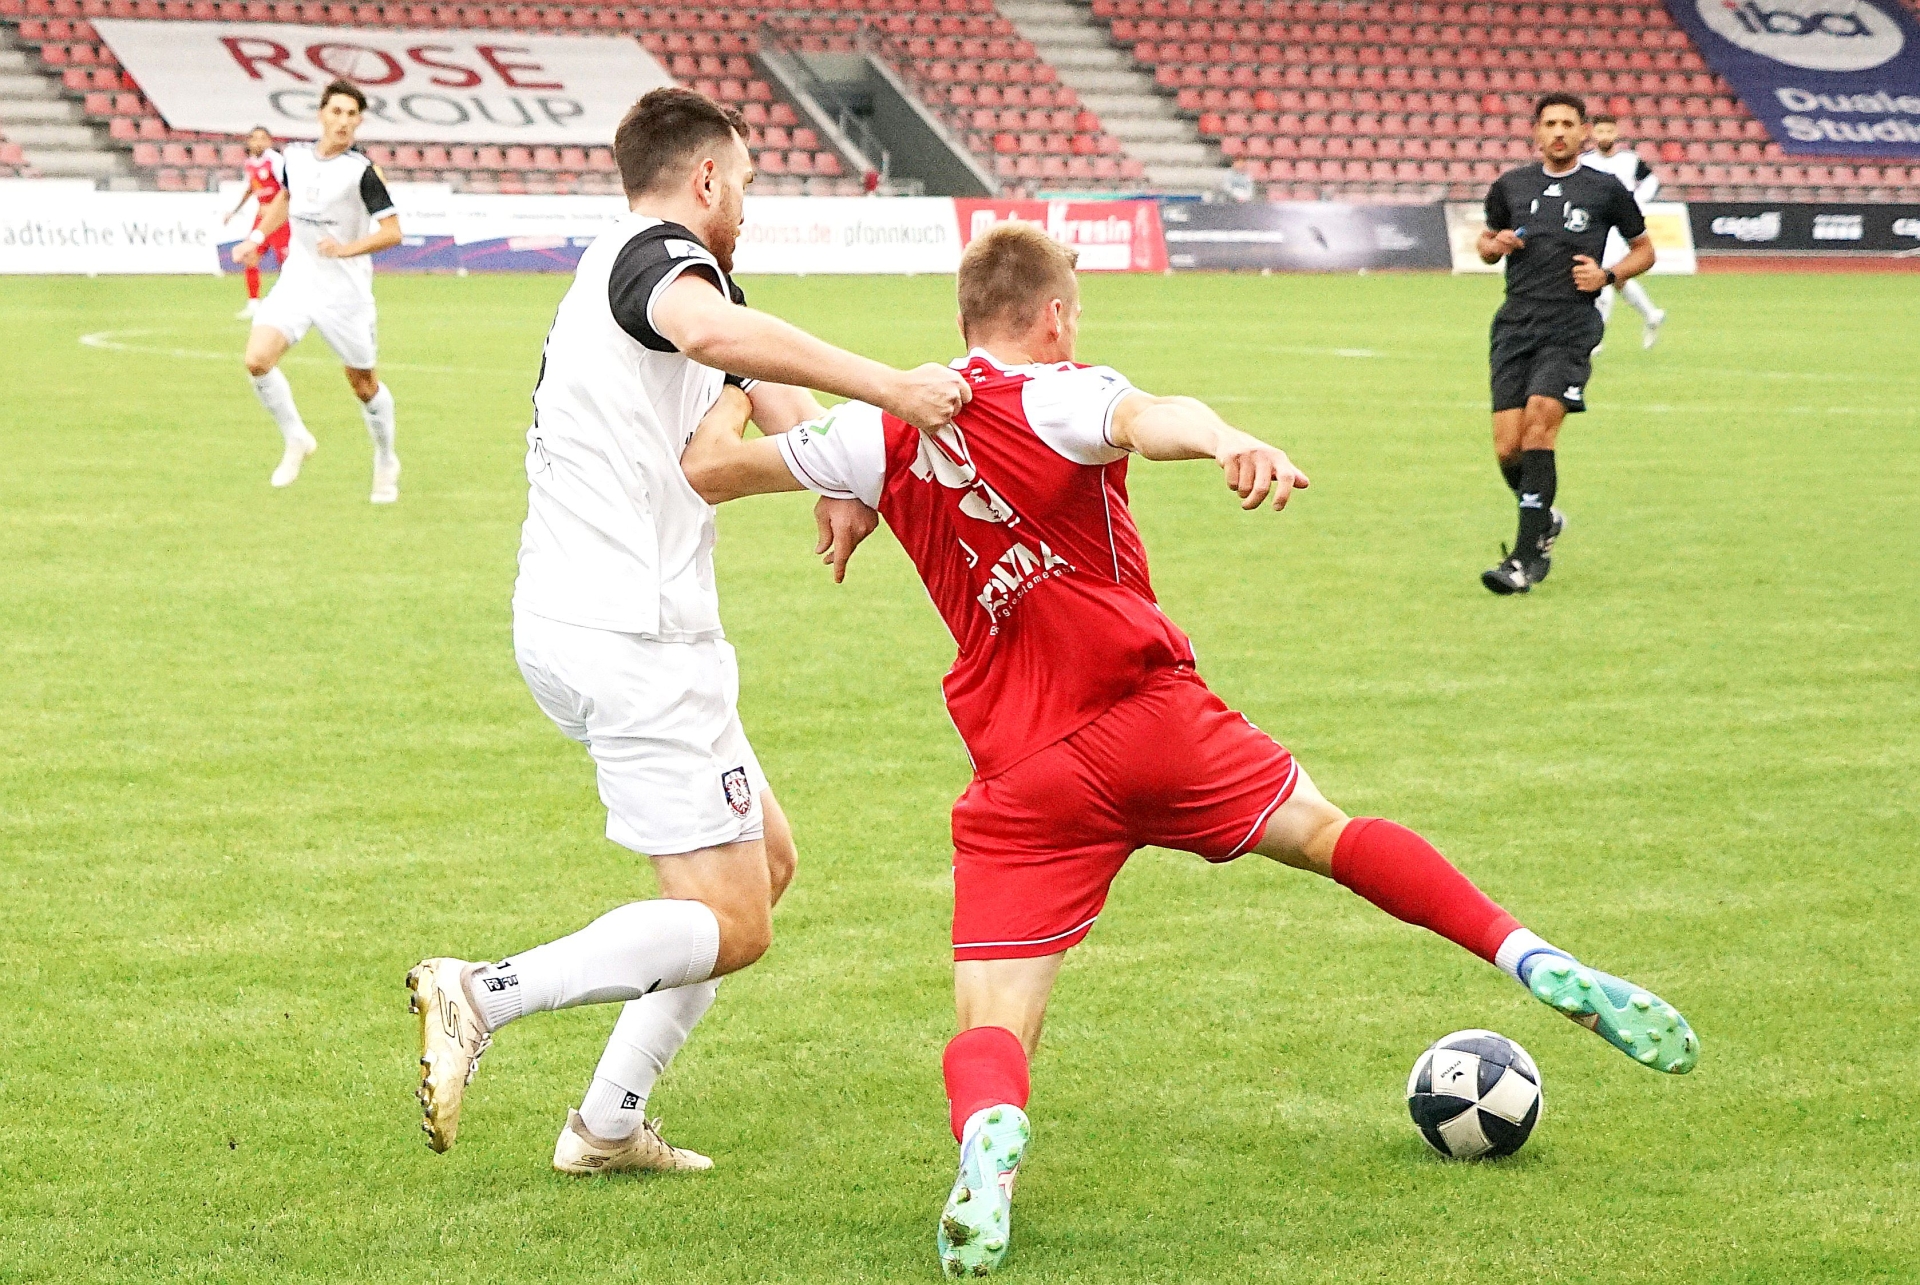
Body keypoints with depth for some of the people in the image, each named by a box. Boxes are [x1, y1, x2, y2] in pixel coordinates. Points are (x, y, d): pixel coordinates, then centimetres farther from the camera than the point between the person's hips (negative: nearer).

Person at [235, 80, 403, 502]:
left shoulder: (361, 170, -15)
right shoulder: (295, 156, 1)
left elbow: (392, 231, -17)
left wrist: (348, 249, -30)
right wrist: (257, 237, 16)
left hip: (345, 290, -4)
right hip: (297, 279, 4)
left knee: (364, 385, 8)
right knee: (257, 360, -16)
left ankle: (386, 463, 33)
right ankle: (296, 439, 6)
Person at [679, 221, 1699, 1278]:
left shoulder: (889, 433, 5)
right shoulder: (1058, 398, -4)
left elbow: (709, 468, 8)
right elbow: (1145, 417, -29)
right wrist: (1229, 441, -51)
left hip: (1020, 782, 1)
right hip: (1156, 720, -1)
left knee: (990, 1030, -1)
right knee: (1327, 833, 23)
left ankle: (987, 1137, -36)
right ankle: (1539, 965, 16)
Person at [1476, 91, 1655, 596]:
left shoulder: (1606, 190, 5)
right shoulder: (1510, 186, 13)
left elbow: (1643, 250, 16)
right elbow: (1486, 244, 26)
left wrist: (1608, 275, -3)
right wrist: (1494, 245, 2)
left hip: (1571, 328, -3)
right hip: (1516, 326, 3)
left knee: (1539, 421, -22)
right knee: (1507, 447, -6)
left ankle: (1525, 558, -20)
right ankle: (1544, 521, 25)